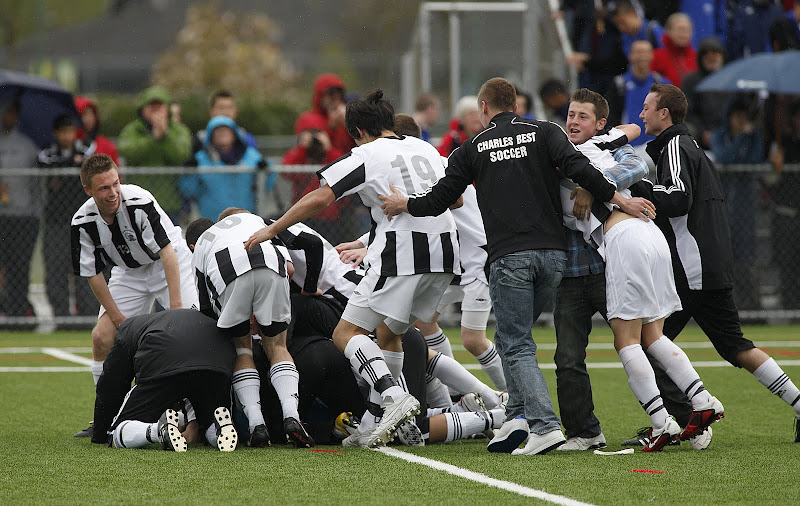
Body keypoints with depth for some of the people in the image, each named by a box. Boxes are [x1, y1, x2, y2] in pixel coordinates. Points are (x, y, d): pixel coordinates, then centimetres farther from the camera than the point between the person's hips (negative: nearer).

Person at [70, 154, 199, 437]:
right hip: (129, 273, 4)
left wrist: (176, 306, -35)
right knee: (102, 337, -9)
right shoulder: (83, 223, -19)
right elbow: (93, 275, -10)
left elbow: (167, 251, -31)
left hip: (171, 263, -4)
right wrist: (120, 320, -13)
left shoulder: (140, 202, -32)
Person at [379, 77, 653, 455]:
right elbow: (577, 167, -6)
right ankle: (518, 415, 6)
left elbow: (439, 200, 14)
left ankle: (545, 425, -18)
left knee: (517, 346, -2)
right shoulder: (543, 132, 11)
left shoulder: (473, 149, 10)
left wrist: (404, 205, 32)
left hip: (509, 257, -3)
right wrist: (619, 199, -3)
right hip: (553, 252, 3)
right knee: (510, 337, 19)